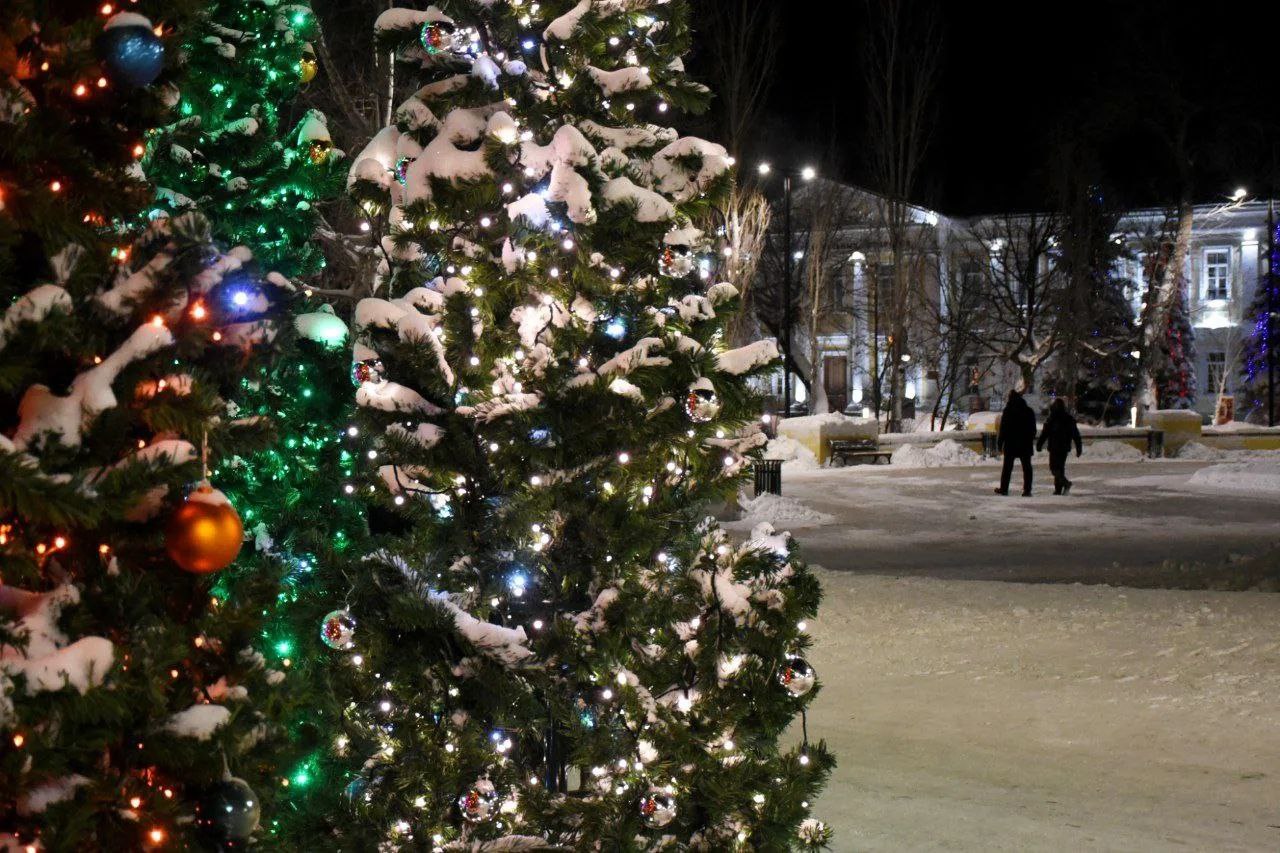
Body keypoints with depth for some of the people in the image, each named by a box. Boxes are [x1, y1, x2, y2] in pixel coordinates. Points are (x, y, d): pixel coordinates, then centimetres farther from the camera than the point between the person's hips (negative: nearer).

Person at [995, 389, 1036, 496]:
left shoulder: (1007, 411, -8)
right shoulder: (1029, 411, 6)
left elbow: (1003, 429, -8)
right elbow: (1033, 429, 13)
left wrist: (999, 443, -2)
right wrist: (1031, 440, 22)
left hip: (1010, 444, -3)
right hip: (1026, 444, 3)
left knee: (1007, 467, 6)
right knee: (1027, 467, 3)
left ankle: (1004, 489, 8)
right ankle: (1027, 490, -2)